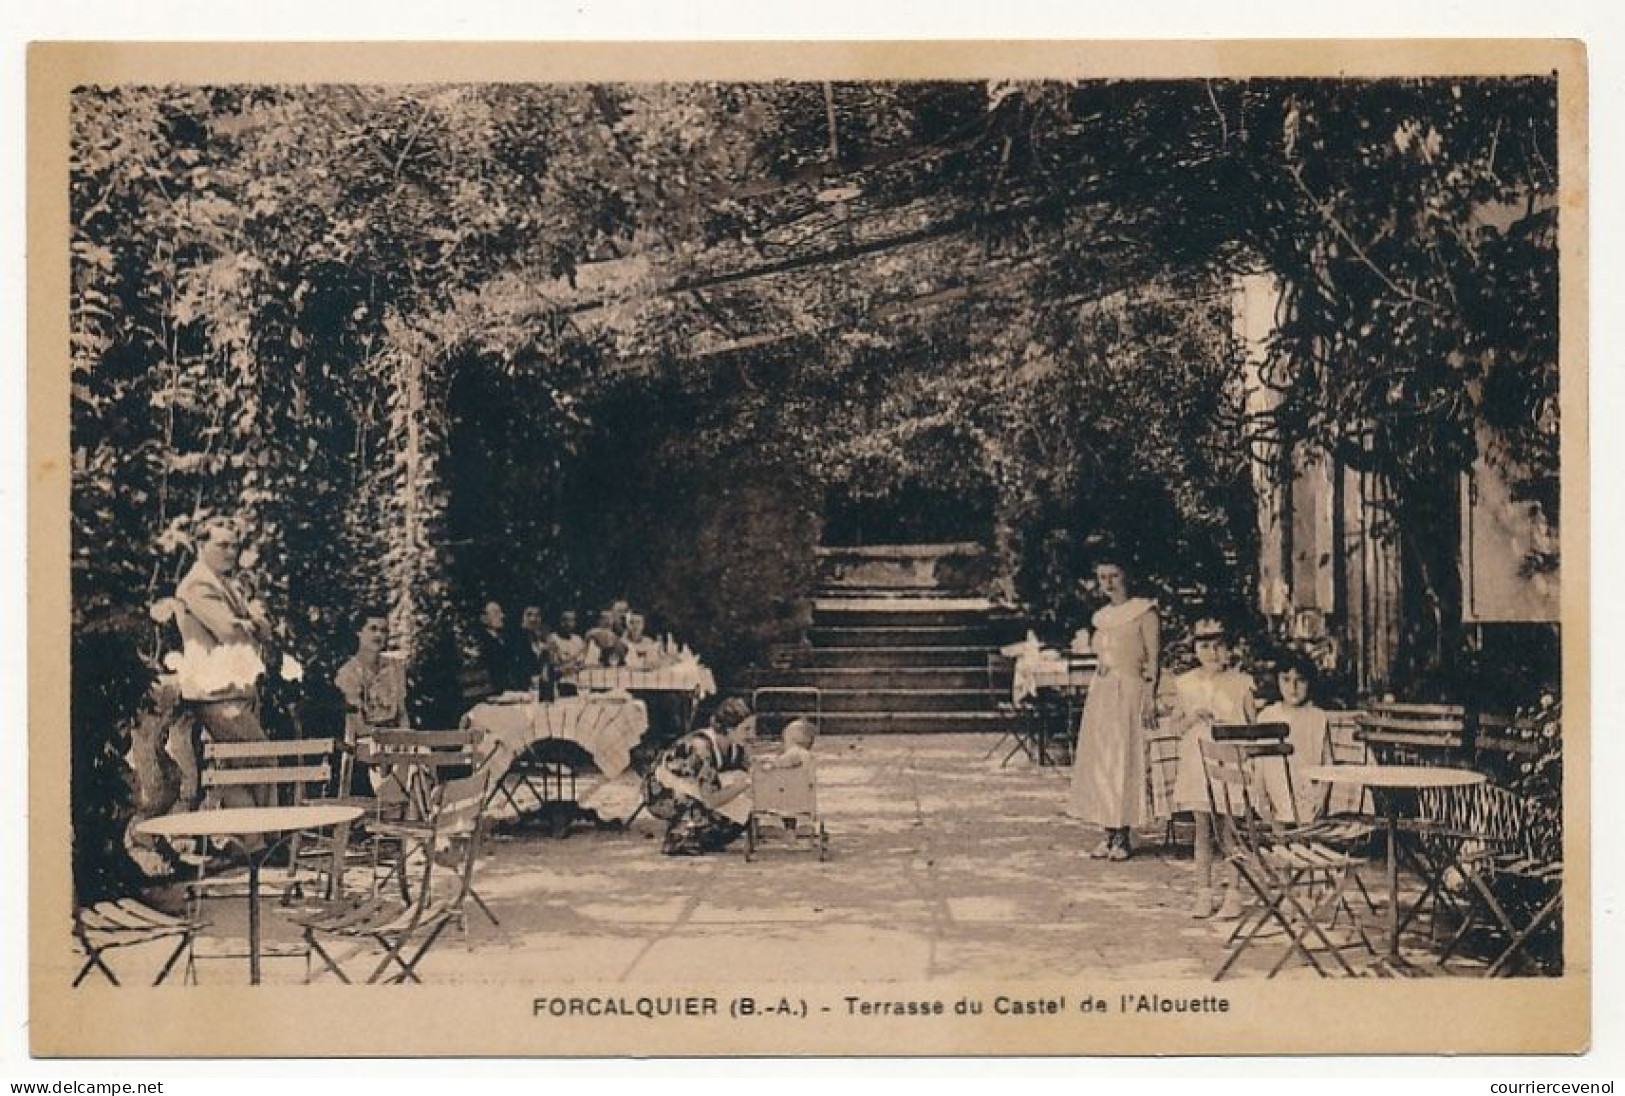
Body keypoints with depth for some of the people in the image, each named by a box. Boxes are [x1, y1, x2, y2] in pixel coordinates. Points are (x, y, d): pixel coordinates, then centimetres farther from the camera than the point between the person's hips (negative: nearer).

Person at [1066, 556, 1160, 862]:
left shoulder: (1144, 611, -3)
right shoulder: (1102, 616, 14)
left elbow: (1153, 656, -6)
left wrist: (1150, 696, -13)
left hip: (1130, 690, -6)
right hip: (1100, 692, 6)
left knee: (1125, 759, -6)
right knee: (1098, 761, 3)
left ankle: (1123, 837, -2)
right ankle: (1108, 833, 9)